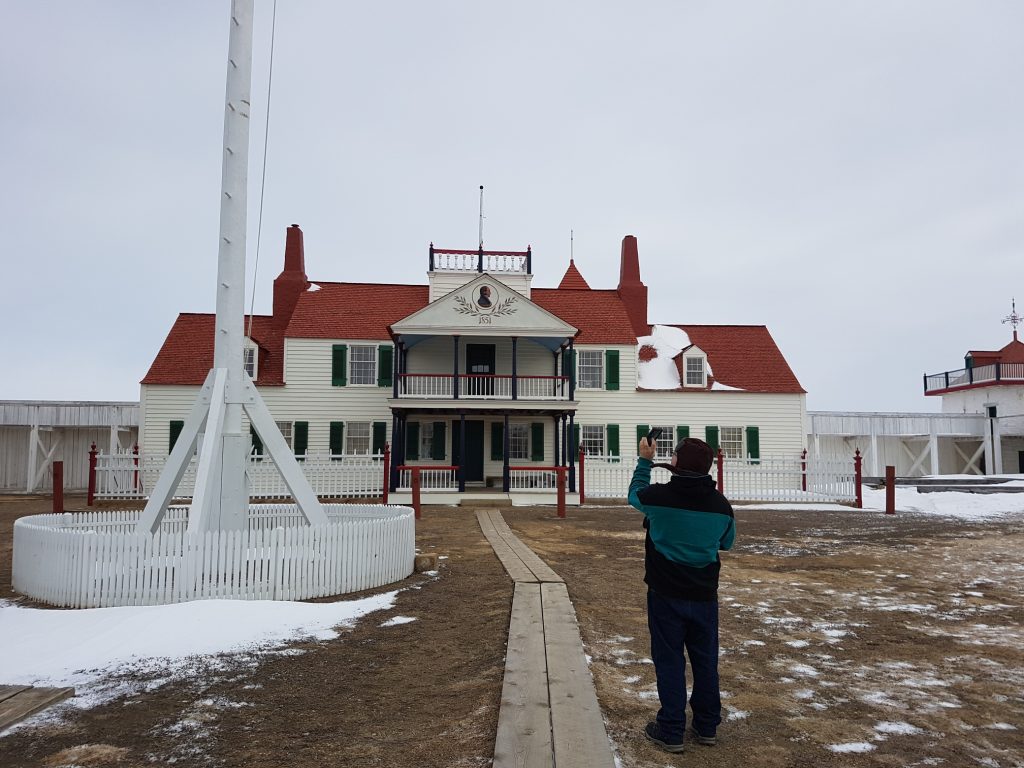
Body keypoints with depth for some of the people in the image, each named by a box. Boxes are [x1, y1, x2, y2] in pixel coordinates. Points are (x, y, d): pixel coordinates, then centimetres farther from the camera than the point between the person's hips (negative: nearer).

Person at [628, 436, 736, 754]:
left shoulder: (658, 496, -16)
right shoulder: (721, 504, -6)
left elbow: (634, 493, 8)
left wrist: (644, 461, 21)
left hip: (666, 596, -3)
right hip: (705, 596, 3)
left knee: (669, 661, 6)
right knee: (705, 661, 15)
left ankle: (671, 732, 13)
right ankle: (706, 727, 26)